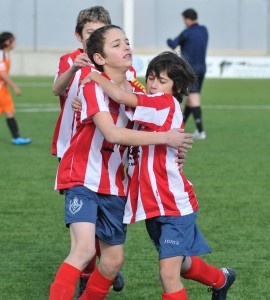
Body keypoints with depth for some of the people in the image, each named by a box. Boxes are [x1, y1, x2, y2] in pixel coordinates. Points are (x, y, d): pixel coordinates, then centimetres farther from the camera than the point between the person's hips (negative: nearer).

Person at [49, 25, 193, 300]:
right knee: (84, 248, -25)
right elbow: (113, 133, -30)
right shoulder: (94, 88, -17)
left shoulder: (136, 91, 5)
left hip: (114, 186, 7)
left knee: (113, 260, 8)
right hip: (82, 180, -7)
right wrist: (165, 138, -29)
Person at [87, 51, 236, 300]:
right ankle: (220, 279, 51)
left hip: (175, 204, -9)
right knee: (180, 264, 25)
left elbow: (121, 96, -27)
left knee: (169, 274, -14)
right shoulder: (148, 110, 9)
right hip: (153, 206, 9)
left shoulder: (168, 104, -16)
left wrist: (96, 76, -13)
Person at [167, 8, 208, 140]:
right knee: (190, 97, 15)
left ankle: (200, 131, -19)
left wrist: (169, 40, 20)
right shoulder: (204, 30, 8)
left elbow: (173, 45, -2)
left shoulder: (187, 33, -13)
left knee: (193, 98, -12)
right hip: (202, 67, 8)